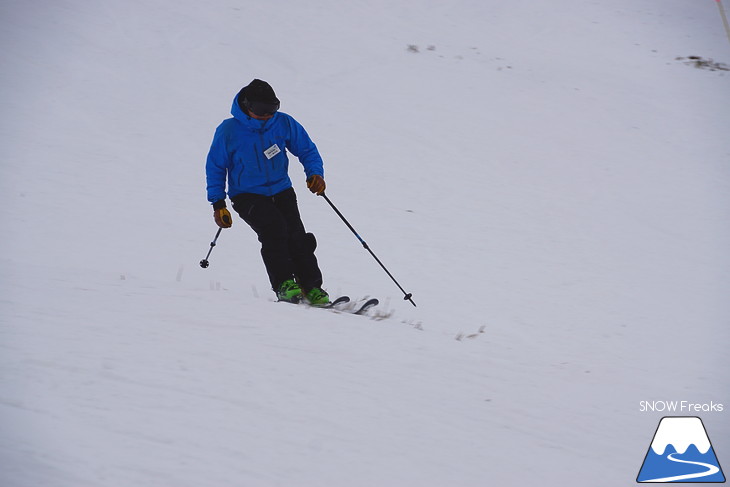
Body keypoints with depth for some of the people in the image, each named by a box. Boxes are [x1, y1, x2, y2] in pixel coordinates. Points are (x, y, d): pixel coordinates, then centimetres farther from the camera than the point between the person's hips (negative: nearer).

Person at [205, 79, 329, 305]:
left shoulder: (284, 123, -5)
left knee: (297, 237, -17)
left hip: (281, 191, 3)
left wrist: (315, 173, -10)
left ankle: (312, 288, -11)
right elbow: (215, 167, 2)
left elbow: (307, 150, 9)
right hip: (247, 195, -3)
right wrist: (218, 204, -2)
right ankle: (284, 285, -24)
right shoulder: (228, 131, -10)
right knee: (273, 228, -28)